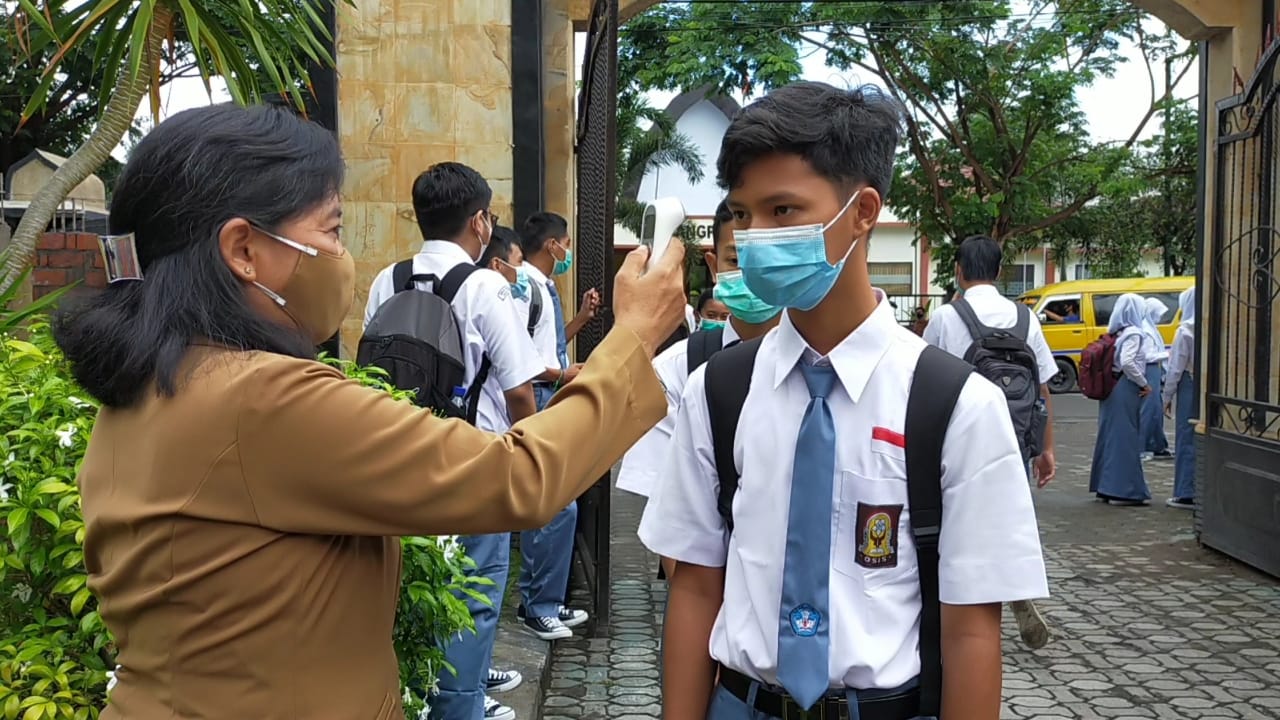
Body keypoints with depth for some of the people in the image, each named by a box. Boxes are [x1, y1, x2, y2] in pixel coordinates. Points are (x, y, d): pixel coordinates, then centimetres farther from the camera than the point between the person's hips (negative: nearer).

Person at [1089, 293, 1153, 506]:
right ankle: (1124, 490, -1)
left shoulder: (1116, 333, 11)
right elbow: (1127, 362, -23)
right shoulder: (1133, 334, -12)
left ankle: (1105, 487, 20)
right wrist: (1145, 384, -13)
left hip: (1110, 388, 8)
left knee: (1109, 435, 13)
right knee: (1125, 438, -4)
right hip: (1126, 390, -8)